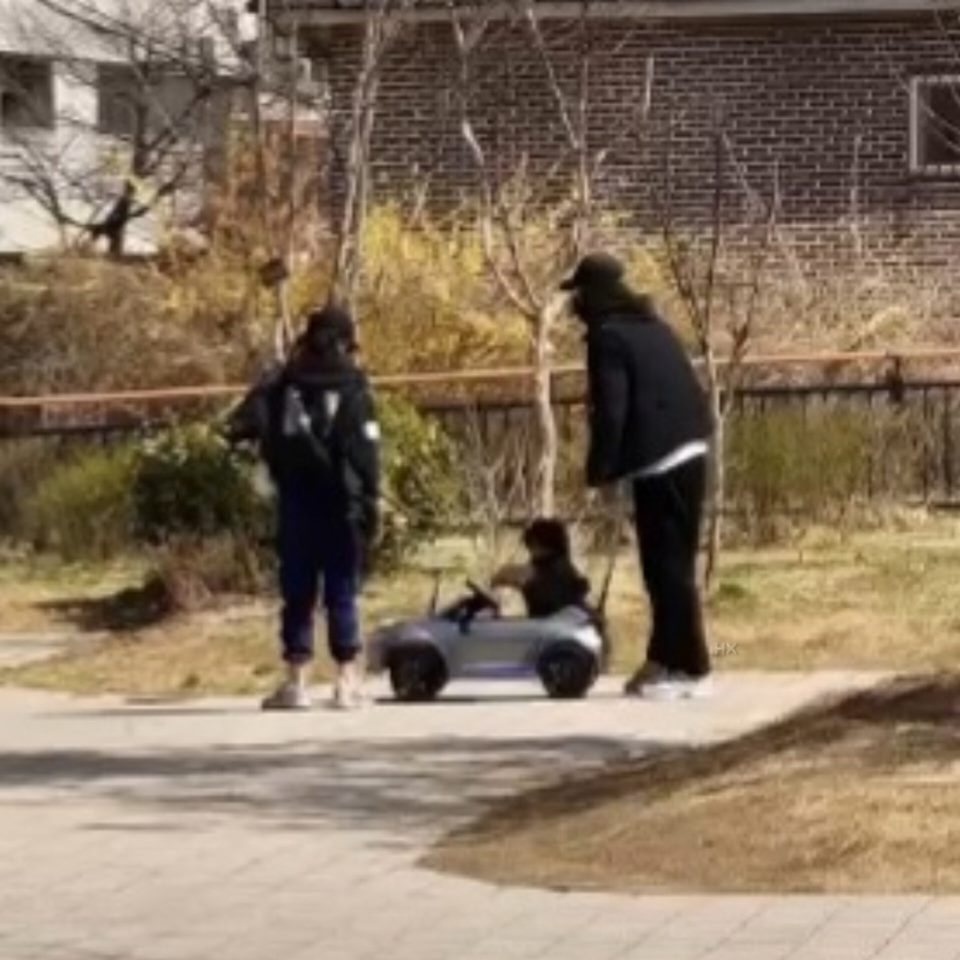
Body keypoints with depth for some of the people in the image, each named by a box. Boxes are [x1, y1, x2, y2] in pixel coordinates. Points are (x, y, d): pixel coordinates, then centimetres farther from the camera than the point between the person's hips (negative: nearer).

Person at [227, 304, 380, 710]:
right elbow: (365, 455, -7)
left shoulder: (283, 384, 4)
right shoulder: (353, 390, -5)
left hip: (295, 505, 2)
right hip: (339, 506, -2)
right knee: (341, 594, 2)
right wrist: (369, 507, -7)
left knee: (297, 593, 8)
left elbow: (249, 421, -7)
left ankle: (296, 682, 5)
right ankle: (346, 682, 0)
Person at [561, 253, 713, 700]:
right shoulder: (651, 325, 17)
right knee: (673, 562, 14)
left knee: (667, 566, -4)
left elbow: (610, 411, -15)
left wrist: (600, 470, -6)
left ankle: (689, 667, -3)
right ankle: (664, 659, 21)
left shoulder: (607, 336, -9)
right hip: (689, 451, 9)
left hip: (658, 461, -9)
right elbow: (689, 390, 20)